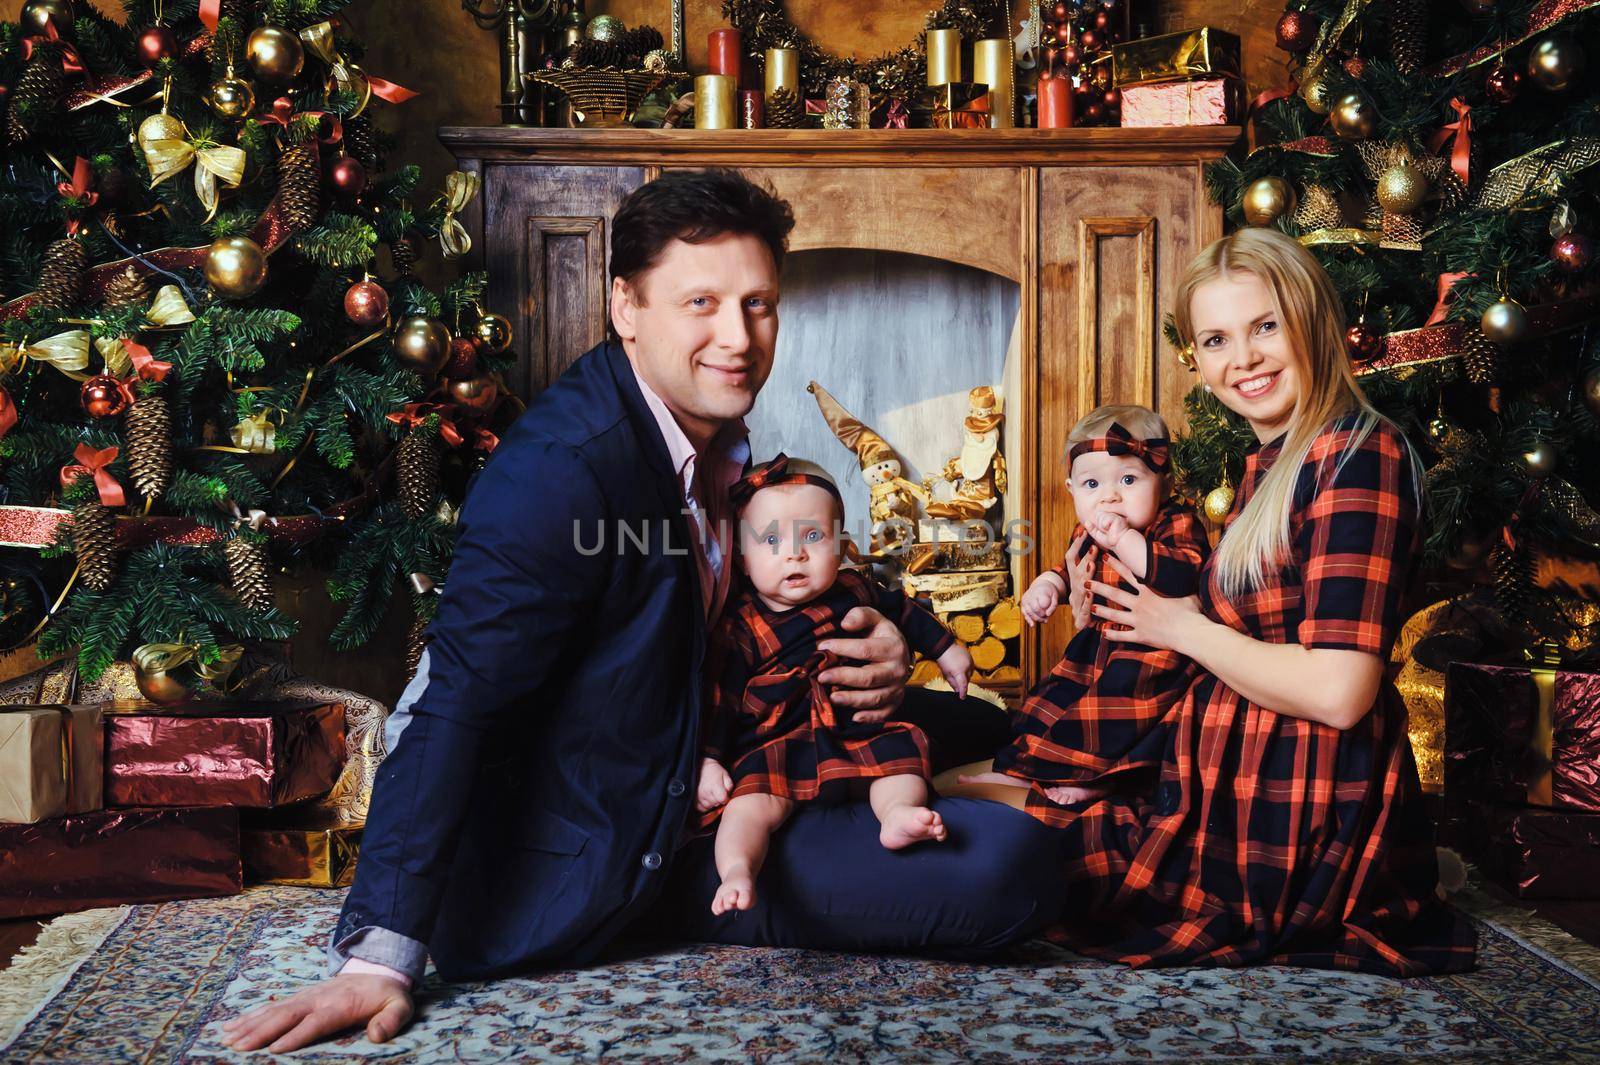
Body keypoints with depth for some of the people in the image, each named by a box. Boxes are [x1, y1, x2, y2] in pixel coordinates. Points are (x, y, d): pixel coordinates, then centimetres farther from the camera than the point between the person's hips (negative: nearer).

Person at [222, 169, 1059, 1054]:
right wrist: (380, 956, -32)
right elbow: (457, 702, -28)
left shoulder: (716, 434, 4)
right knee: (1001, 874, -18)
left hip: (694, 806, 9)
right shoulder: (559, 468, -23)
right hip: (579, 879, -9)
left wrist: (870, 657, -5)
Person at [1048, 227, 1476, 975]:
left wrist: (1184, 628, -12)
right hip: (1244, 791, 10)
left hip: (1301, 826, -10)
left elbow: (1337, 691, -25)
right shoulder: (1270, 463, 11)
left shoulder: (1355, 453, -19)